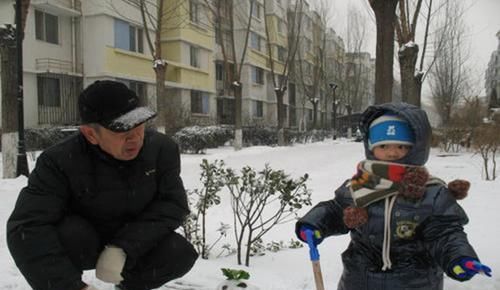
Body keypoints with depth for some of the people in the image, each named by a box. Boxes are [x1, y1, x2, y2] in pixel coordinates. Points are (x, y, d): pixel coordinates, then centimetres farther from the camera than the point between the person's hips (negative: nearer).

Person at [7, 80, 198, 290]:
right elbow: (27, 227, -33)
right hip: (81, 244, -2)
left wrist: (123, 248, -32)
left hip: (136, 241, 3)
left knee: (181, 255, -22)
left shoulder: (162, 149, -18)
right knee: (66, 236, -35)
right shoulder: (60, 161, -26)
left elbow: (174, 203, -18)